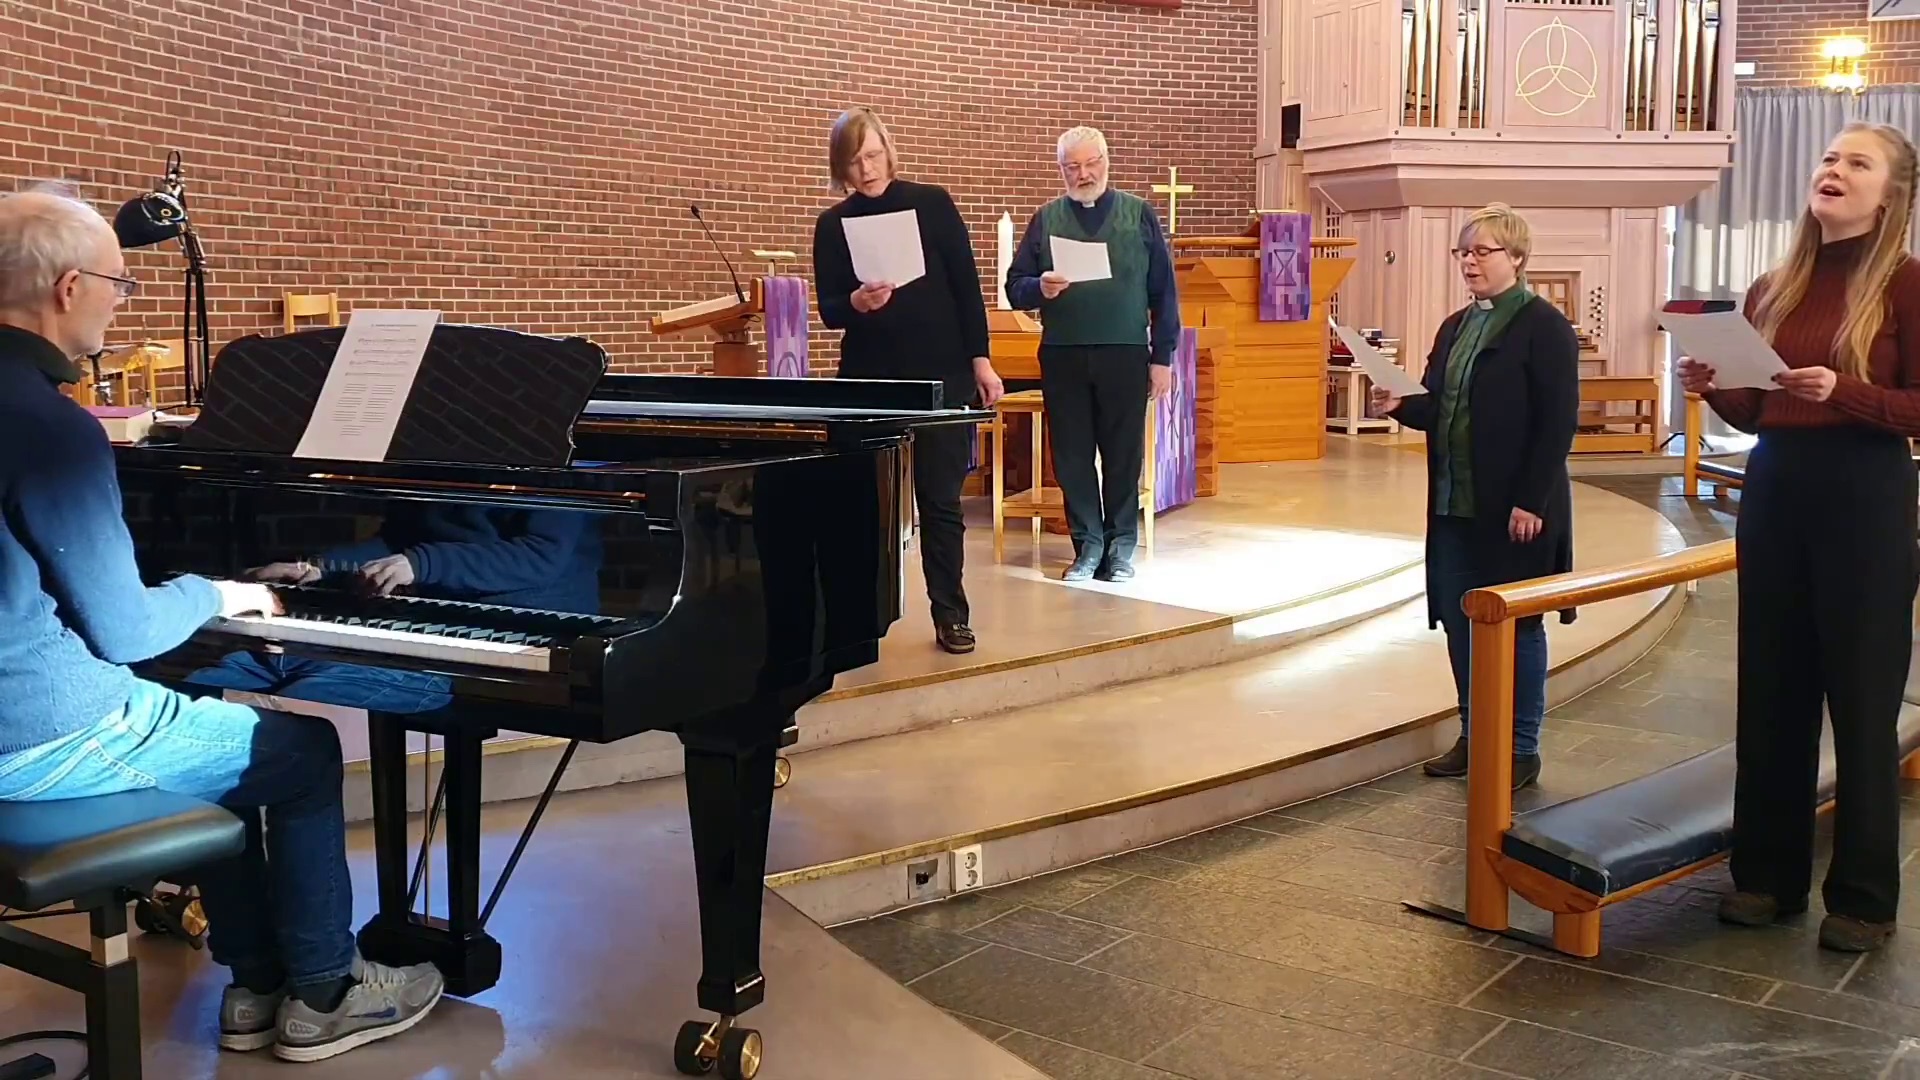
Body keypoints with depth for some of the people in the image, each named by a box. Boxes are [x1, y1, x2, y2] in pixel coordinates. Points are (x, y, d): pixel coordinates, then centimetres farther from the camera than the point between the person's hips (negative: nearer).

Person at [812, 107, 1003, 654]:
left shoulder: (932, 203, 0)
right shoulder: (832, 225, 3)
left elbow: (967, 286, 1)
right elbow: (829, 310, 0)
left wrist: (981, 361, -4)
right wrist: (856, 303, -23)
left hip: (942, 377, -1)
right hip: (869, 379, 2)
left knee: (940, 499, 2)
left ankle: (950, 615, 9)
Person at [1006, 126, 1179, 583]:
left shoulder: (1140, 215, 7)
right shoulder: (1045, 219, 10)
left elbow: (1163, 292, 5)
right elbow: (1014, 287, 6)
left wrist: (1162, 357, 0)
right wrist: (1040, 288, -16)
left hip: (1125, 355, -1)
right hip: (1062, 356, 1)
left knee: (1123, 454, 4)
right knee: (1072, 455, 5)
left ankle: (1120, 546, 15)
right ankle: (1087, 544, 16)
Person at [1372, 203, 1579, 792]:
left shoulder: (1544, 325, -9)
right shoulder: (1454, 327, 15)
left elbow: (1557, 421, -14)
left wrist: (1531, 501, -19)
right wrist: (1401, 404, -5)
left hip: (1514, 507, -7)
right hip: (1455, 503, 7)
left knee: (1514, 625, 2)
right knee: (1460, 623, 11)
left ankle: (1520, 750, 13)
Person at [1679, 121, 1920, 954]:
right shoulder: (1772, 290, 9)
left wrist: (1843, 393, -25)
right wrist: (1714, 391, -6)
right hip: (1773, 492, 6)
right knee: (1770, 692, 11)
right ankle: (1768, 871, 24)